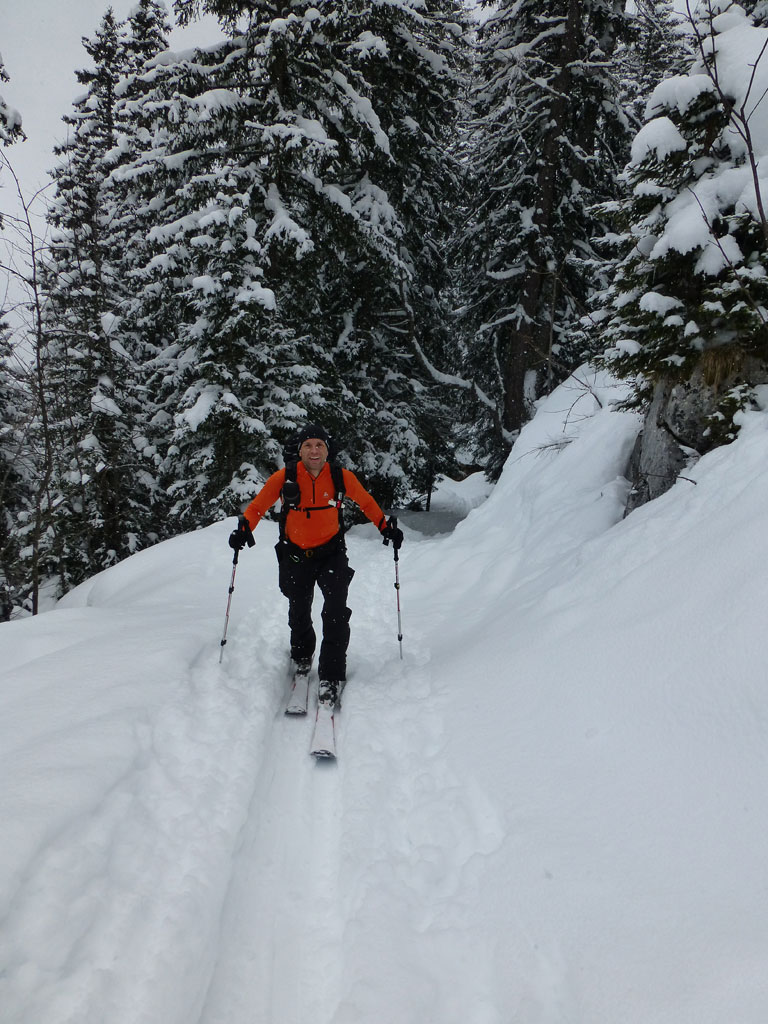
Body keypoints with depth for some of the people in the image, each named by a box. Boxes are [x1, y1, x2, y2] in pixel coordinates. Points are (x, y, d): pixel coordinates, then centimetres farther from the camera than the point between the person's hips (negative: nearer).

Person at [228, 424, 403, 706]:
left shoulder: (342, 477, -9)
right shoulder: (284, 478, -12)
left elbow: (366, 502, 7)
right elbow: (259, 505, -1)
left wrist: (386, 528, 7)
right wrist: (243, 530, -15)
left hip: (332, 553, -1)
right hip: (295, 555, 1)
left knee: (336, 614, -14)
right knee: (298, 614, 16)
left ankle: (332, 676, -6)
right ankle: (301, 657, 45)